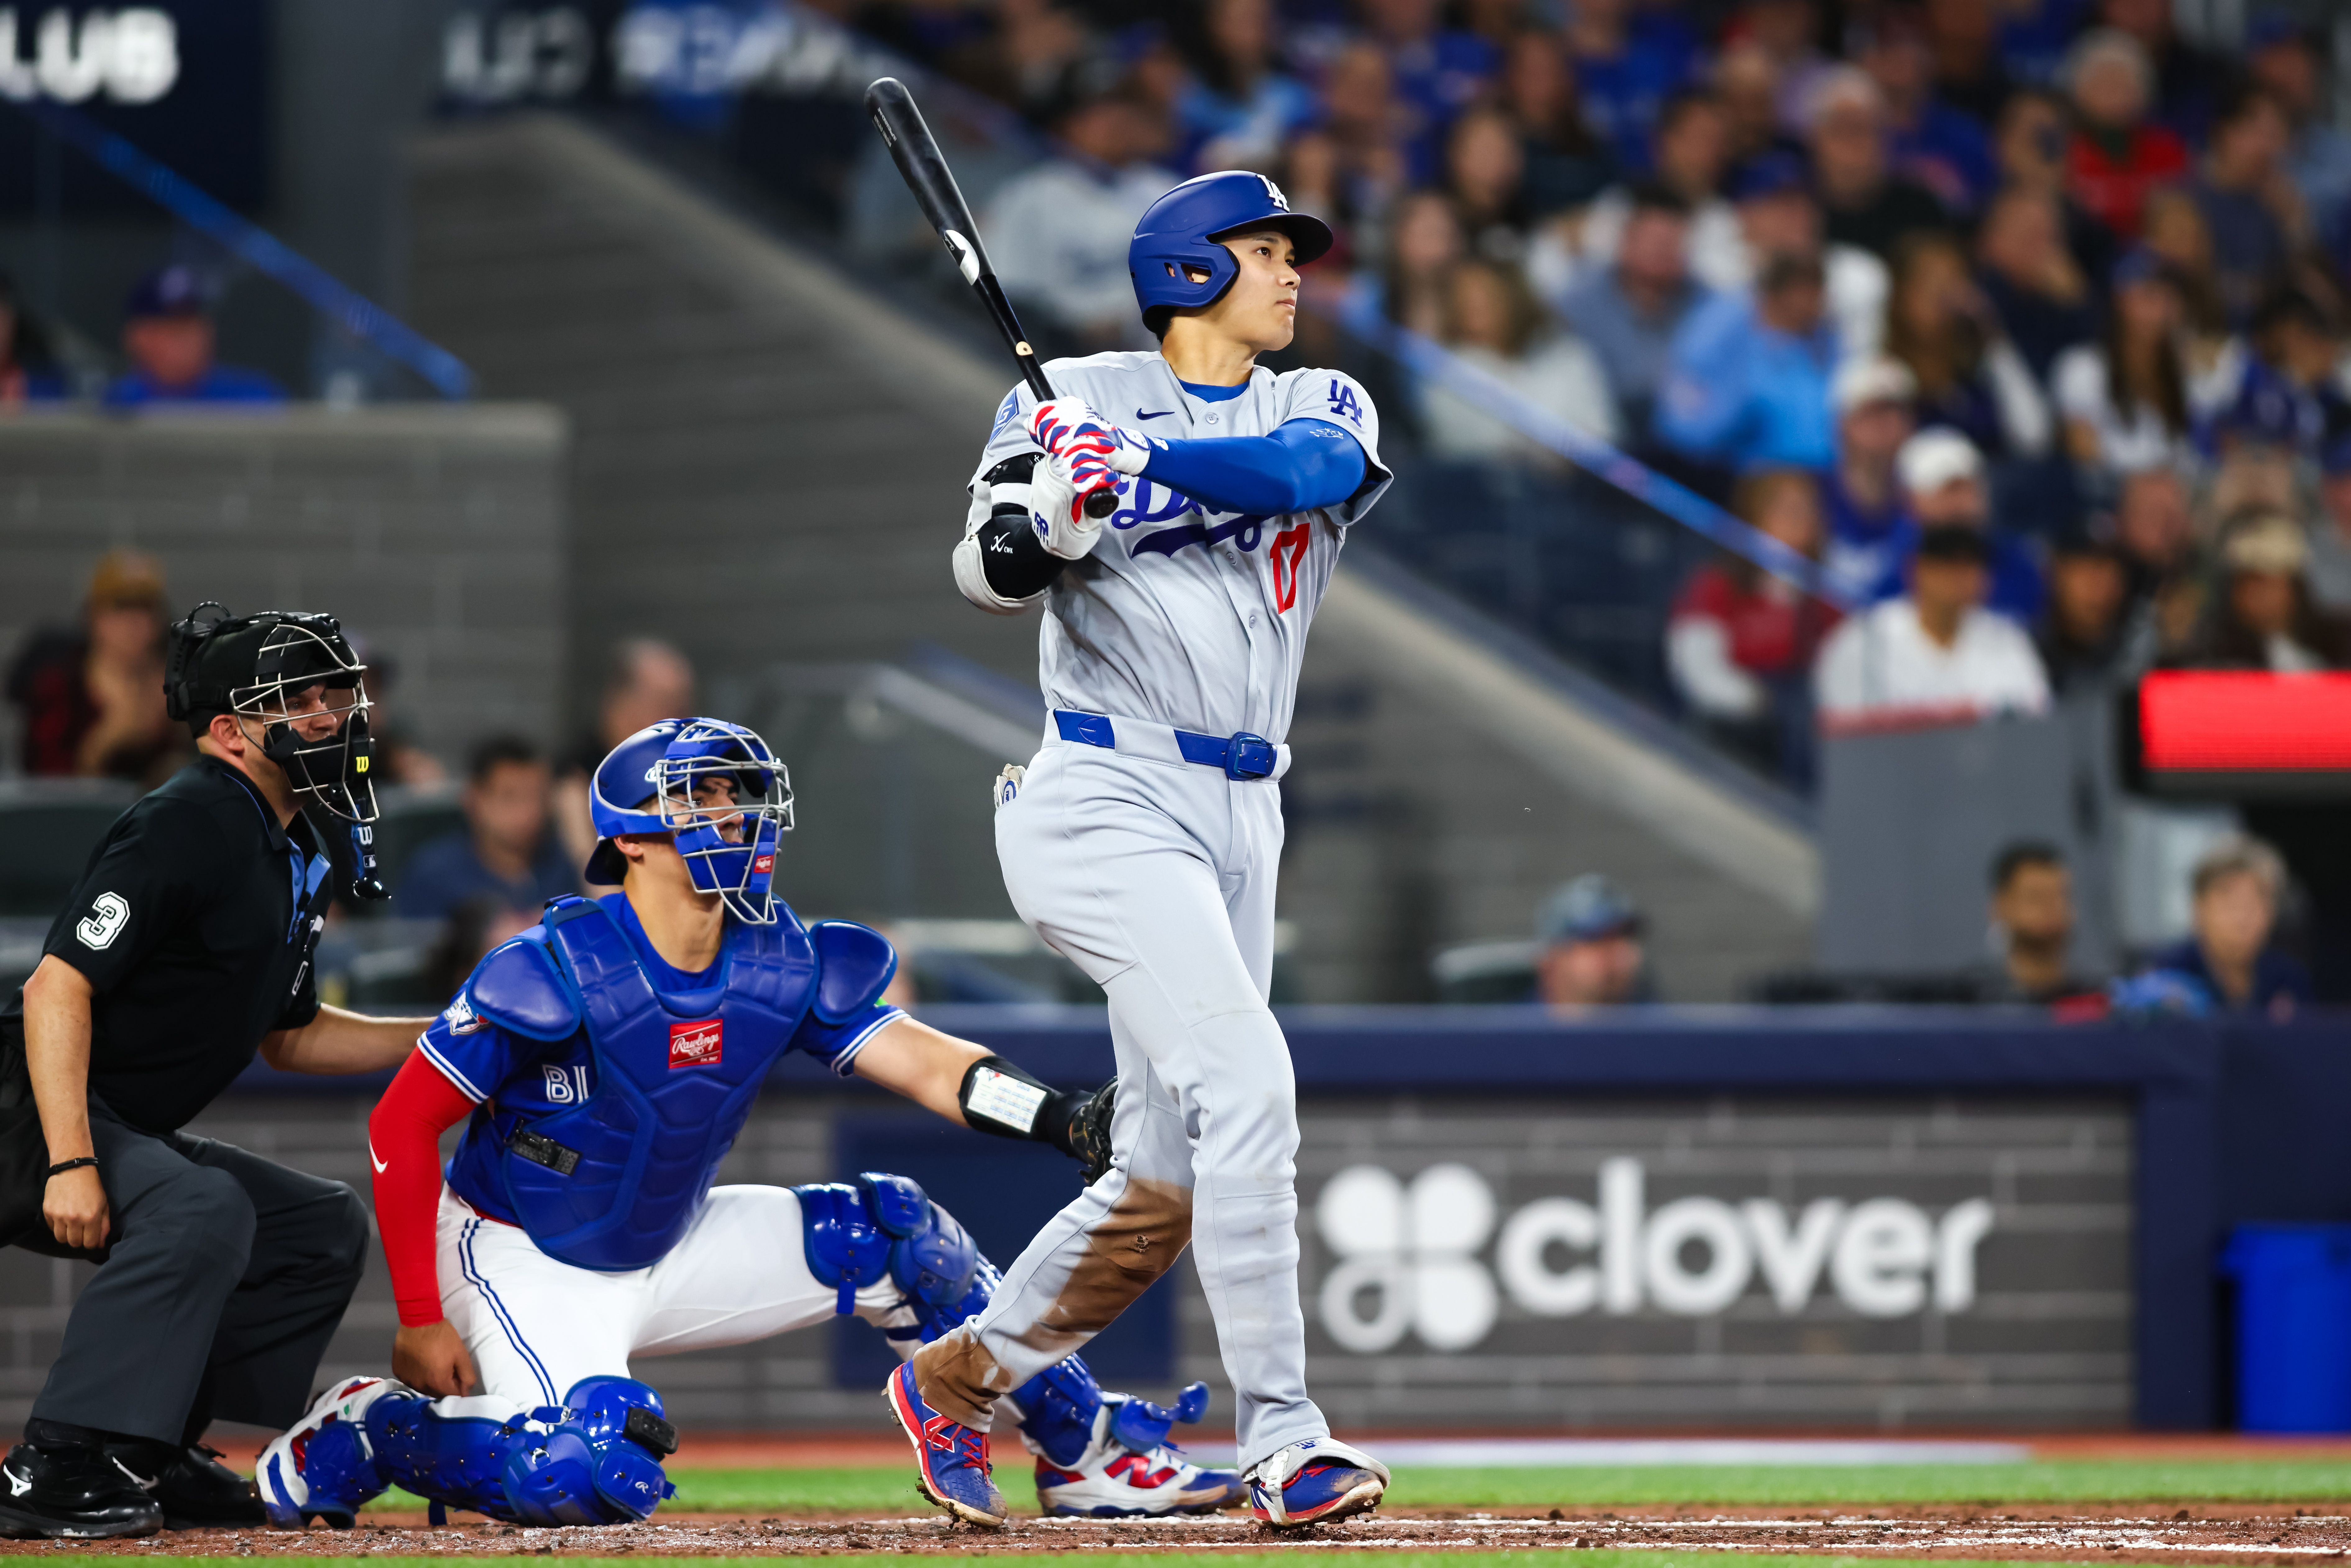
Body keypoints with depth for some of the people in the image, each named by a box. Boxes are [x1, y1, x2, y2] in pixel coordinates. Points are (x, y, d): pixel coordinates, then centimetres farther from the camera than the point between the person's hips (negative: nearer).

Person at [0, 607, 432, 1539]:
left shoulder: (296, 861, 14)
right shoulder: (186, 827, -17)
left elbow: (288, 1037, 24)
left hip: (135, 1139, 11)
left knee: (327, 1228, 11)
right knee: (204, 1209, -33)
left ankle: (151, 1455, 6)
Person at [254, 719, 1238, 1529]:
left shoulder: (781, 965, -6)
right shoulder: (556, 972, -23)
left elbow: (922, 1061, -14)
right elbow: (402, 1127, -19)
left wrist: (1066, 1122, -32)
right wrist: (420, 1320, -21)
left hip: (668, 1254, 7)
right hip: (525, 1265, -7)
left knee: (892, 1233, -2)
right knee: (597, 1479, -31)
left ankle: (1085, 1454, 10)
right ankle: (361, 1435, -7)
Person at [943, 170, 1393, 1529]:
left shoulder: (1323, 406, 12)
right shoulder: (1078, 397, 2)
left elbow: (1314, 466, -12)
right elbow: (995, 574, -9)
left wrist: (1127, 463, -20)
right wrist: (1033, 515, -30)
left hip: (1241, 821, 6)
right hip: (1109, 799, -6)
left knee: (1167, 1181, 9)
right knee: (1244, 1082, -22)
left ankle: (959, 1378, 28)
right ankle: (1284, 1440, -22)